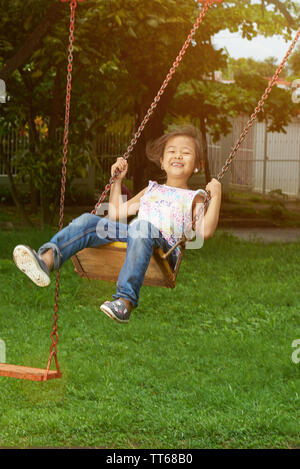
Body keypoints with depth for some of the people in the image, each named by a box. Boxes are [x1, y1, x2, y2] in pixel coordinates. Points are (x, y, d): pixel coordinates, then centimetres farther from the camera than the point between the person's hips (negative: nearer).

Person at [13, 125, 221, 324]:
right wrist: (117, 180, 33)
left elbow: (205, 231, 3)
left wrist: (216, 197, -1)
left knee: (142, 227, -40)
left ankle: (125, 300, -52)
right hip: (126, 234, 5)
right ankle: (47, 259, -43)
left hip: (165, 247, -5)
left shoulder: (194, 198, 21)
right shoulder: (151, 190, 36)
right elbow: (116, 213, 34)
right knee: (89, 220, -18)